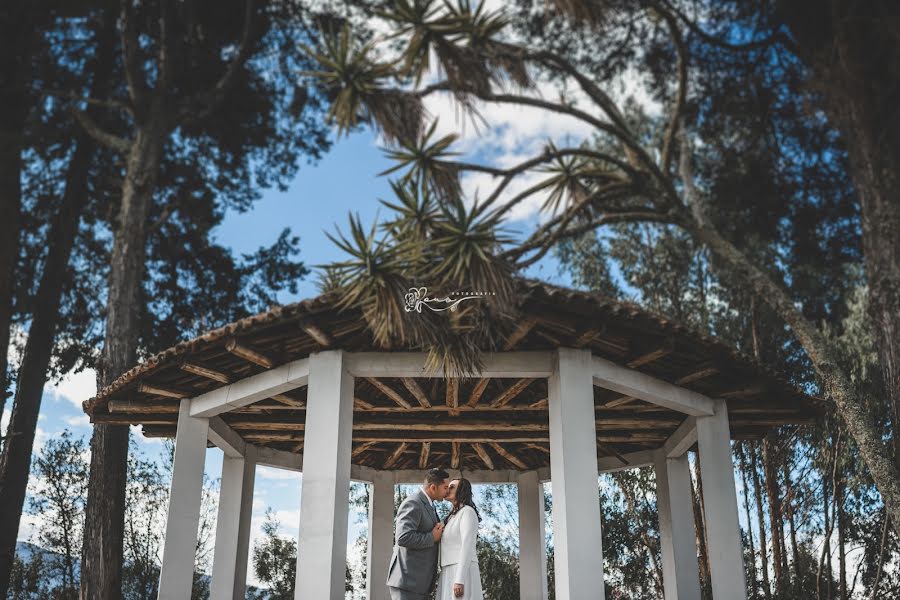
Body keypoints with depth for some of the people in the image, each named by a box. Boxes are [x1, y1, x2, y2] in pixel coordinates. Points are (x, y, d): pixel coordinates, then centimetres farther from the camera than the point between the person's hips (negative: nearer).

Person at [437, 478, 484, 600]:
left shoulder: (467, 511, -4)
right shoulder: (454, 516, 23)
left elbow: (467, 546, -15)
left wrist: (459, 580, -22)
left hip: (462, 572, -9)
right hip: (451, 573, 9)